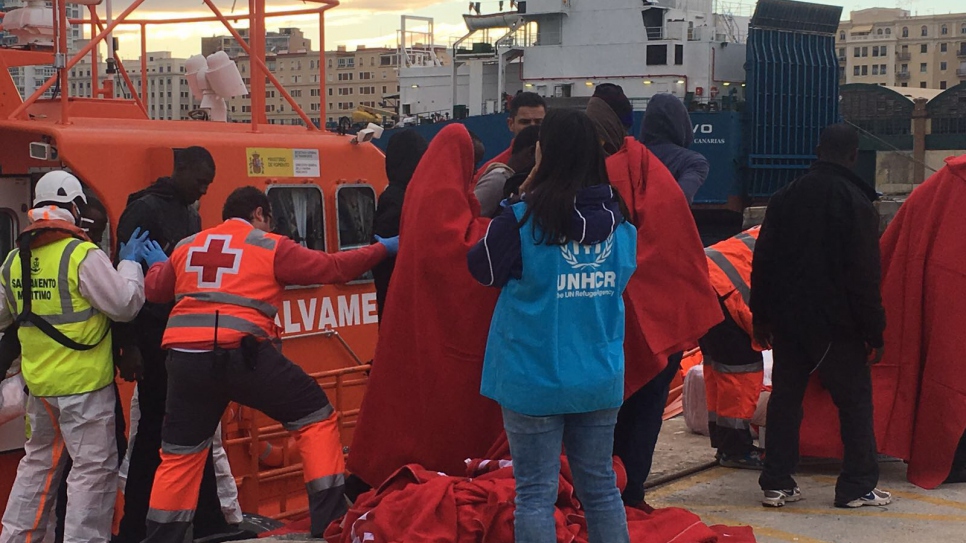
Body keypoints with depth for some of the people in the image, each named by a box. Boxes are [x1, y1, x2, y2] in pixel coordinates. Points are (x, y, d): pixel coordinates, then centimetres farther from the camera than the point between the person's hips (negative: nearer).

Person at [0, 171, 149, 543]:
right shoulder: (83, 255, -16)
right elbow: (125, 304, -14)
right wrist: (129, 263, -1)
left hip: (39, 380, 7)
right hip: (83, 382, -7)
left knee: (39, 460, 21)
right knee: (94, 467, 0)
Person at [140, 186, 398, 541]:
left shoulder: (187, 247, 20)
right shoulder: (270, 247, 6)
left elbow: (155, 291, 30)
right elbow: (331, 268, 6)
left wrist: (158, 263, 52)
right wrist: (382, 249, 18)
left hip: (185, 358, 5)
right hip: (243, 353, -4)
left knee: (180, 454, 19)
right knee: (316, 417, 10)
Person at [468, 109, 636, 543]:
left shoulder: (523, 220, -15)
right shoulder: (619, 219, -1)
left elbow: (483, 270, 0)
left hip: (535, 380, -4)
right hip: (600, 377, 4)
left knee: (536, 493, 4)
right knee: (600, 485, 15)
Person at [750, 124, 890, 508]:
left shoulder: (785, 197, 5)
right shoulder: (855, 202, -10)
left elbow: (763, 262, 8)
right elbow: (864, 275, -12)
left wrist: (762, 317, 14)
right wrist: (874, 332, -7)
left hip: (788, 318, 5)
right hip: (837, 323, -5)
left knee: (785, 396, 10)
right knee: (855, 398, 5)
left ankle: (776, 483, 10)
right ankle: (857, 486, 6)